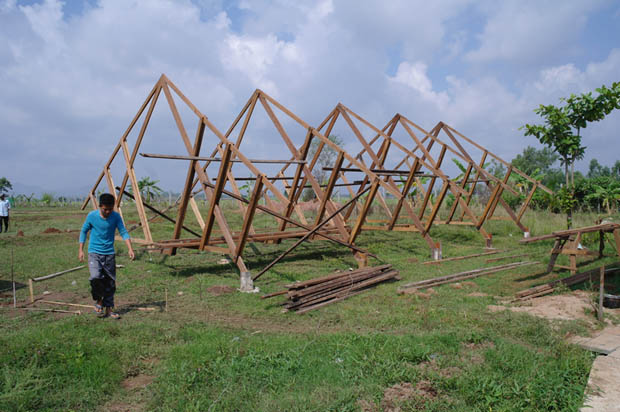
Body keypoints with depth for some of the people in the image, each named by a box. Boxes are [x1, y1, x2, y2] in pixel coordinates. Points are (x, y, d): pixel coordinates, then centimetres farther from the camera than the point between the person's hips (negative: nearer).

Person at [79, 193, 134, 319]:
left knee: (110, 283, 4)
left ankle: (109, 309, 17)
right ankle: (99, 300, 3)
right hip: (94, 253, -2)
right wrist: (81, 250, 3)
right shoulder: (92, 216, -8)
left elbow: (123, 233, -8)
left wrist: (130, 249, -21)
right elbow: (84, 231, 5)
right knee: (95, 277, -22)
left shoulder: (116, 217, -6)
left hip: (109, 253, 2)